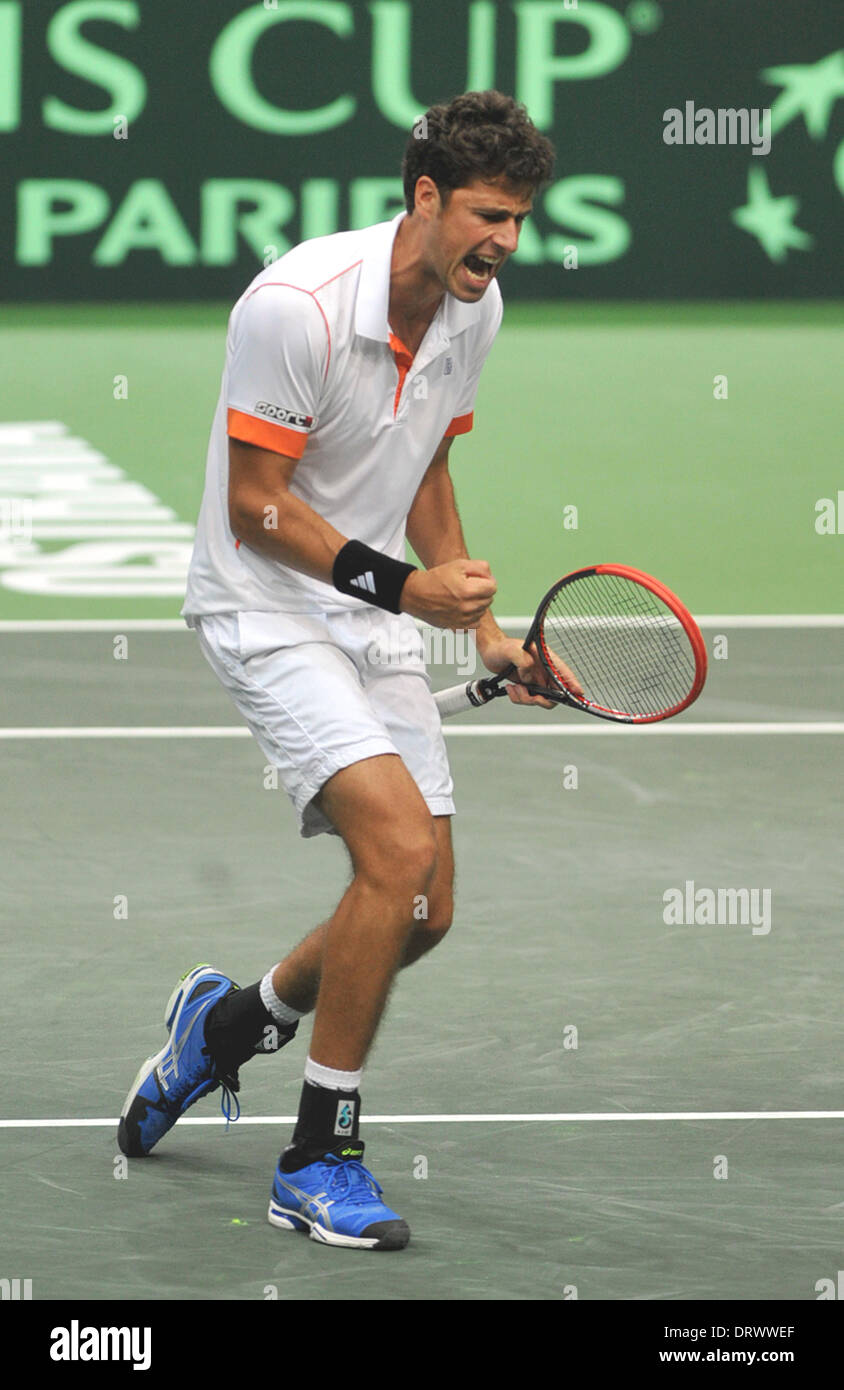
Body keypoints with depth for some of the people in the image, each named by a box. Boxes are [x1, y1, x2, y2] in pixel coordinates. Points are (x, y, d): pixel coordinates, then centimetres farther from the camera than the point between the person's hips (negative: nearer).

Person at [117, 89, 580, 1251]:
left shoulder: (474, 309, 1)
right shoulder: (298, 305, -23)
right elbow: (256, 506, -20)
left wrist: (481, 622, 12)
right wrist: (402, 585, -26)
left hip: (378, 626, 8)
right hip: (266, 611, -8)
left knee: (423, 913, 5)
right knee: (401, 847, -24)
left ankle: (227, 1022, 34)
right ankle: (319, 1159, -14)